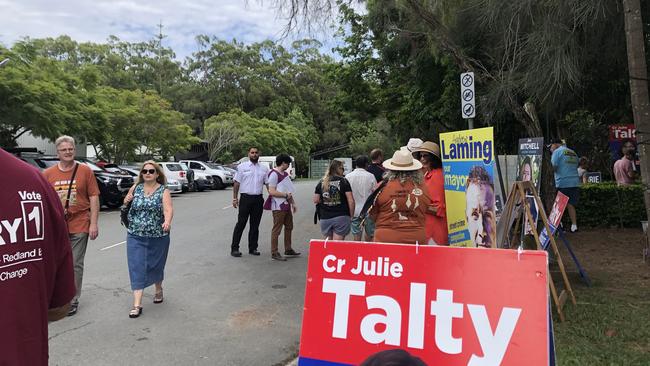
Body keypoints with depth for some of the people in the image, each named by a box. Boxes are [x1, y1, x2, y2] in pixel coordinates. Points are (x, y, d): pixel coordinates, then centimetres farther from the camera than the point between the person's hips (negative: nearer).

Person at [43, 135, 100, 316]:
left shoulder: (85, 171, -1)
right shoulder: (48, 174, 5)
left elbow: (94, 198, -1)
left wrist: (94, 223, -6)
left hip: (79, 226, -2)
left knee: (75, 265, 6)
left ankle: (73, 300, 19)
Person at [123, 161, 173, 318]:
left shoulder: (163, 191, -6)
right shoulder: (135, 188, 4)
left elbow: (168, 209, -21)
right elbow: (126, 202, 21)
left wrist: (167, 221, -41)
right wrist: (126, 200, -4)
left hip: (158, 237, -2)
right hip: (136, 236, 2)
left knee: (155, 265, 15)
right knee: (137, 268, -4)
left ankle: (158, 289, 42)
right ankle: (137, 304, -1)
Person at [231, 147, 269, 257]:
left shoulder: (264, 168, 11)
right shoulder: (242, 167, 2)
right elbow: (236, 183, 1)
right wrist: (234, 198, -4)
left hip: (258, 199, 3)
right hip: (245, 198, -3)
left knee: (255, 225, 9)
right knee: (241, 223, -2)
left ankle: (253, 248, 18)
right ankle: (234, 248, 4)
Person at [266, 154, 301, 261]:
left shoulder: (285, 174, 15)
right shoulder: (274, 174, -15)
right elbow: (272, 192, -22)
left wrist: (293, 203, 17)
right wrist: (286, 195, -16)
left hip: (286, 205, 10)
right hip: (278, 207, -10)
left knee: (289, 227, 18)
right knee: (276, 230, -4)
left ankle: (288, 250, 30)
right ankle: (274, 253, 3)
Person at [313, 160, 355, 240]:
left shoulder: (321, 183, 6)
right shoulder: (343, 181, -4)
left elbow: (315, 200, 7)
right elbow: (351, 200, -8)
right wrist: (351, 215, 3)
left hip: (325, 218, 4)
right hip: (341, 217, -4)